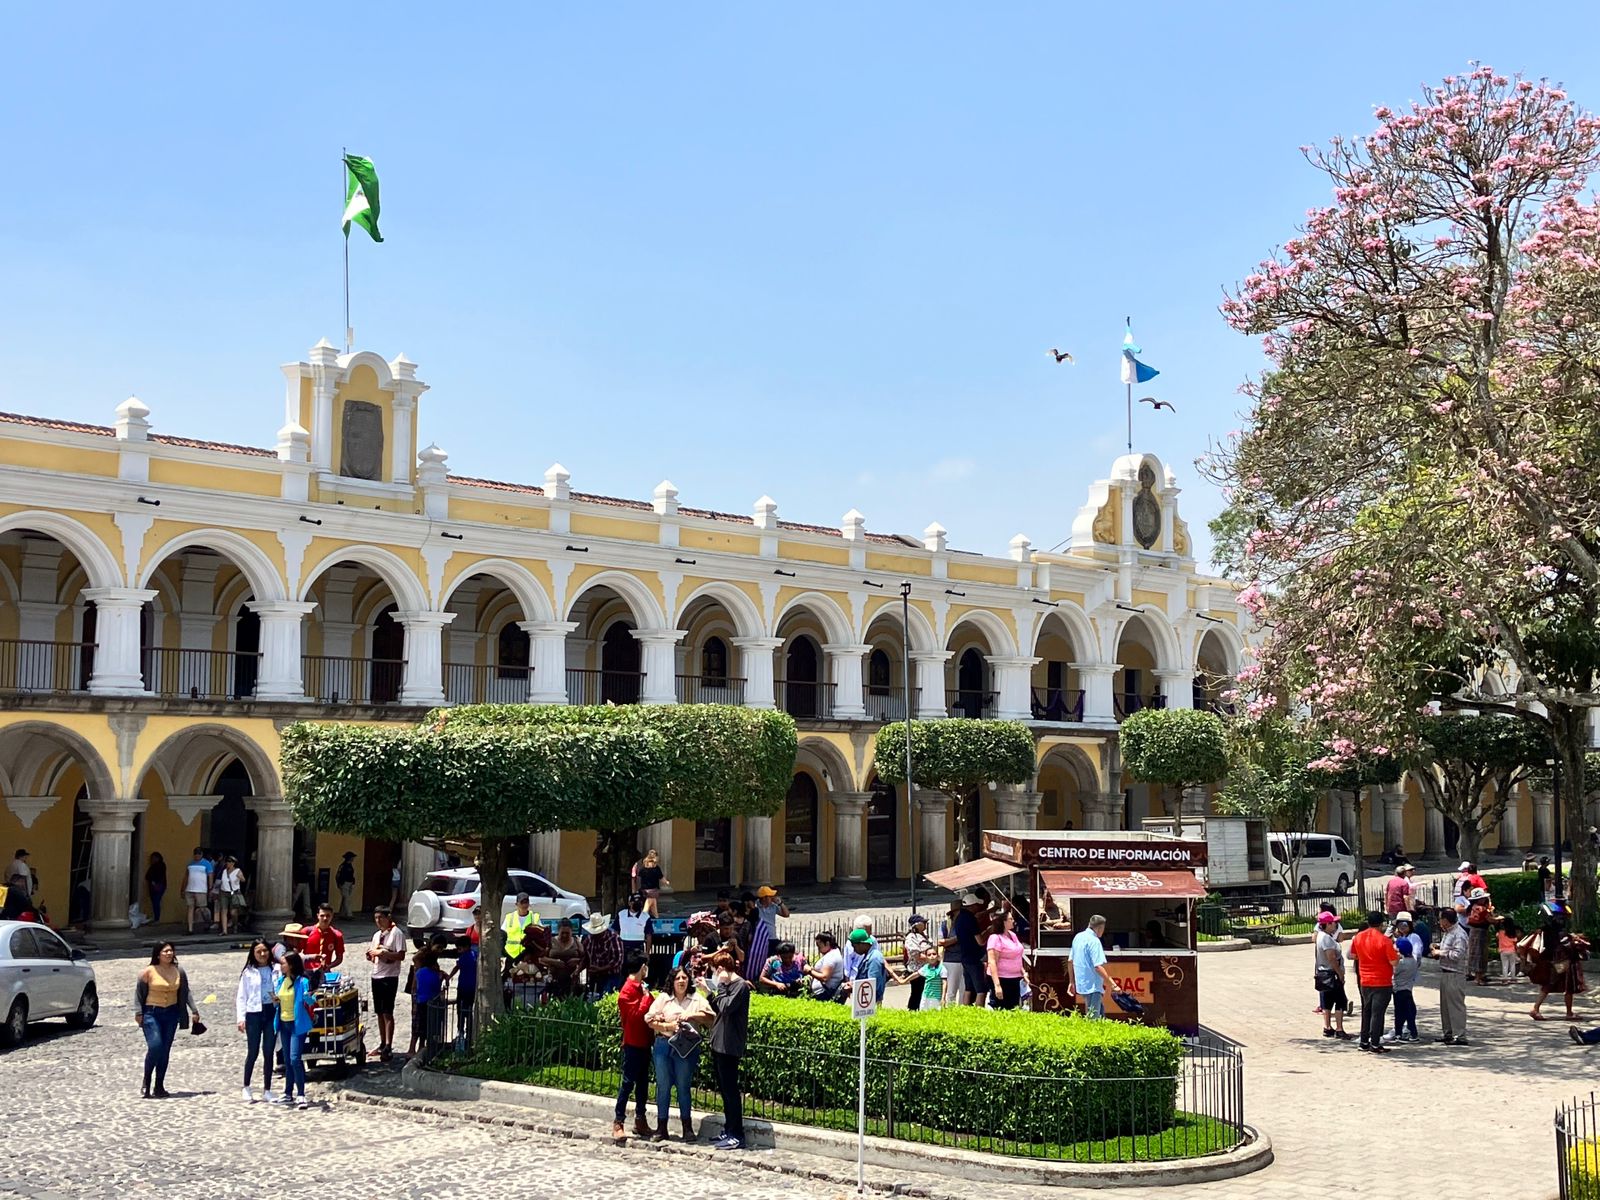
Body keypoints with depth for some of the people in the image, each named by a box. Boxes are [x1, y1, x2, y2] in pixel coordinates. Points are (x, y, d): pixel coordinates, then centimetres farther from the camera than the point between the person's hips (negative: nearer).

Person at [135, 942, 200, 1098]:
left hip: (171, 1013, 4)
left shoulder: (179, 972, 5)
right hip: (151, 1013, -4)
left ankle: (159, 1087, 11)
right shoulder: (148, 972, -6)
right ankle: (146, 1084, -1)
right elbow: (139, 993, -2)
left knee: (165, 1050, 5)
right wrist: (138, 1012, -9)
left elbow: (185, 993, 12)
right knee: (155, 1046, -16)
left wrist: (194, 1010, 7)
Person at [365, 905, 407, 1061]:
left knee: (387, 1012, -10)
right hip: (376, 976, 8)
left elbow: (401, 956, -15)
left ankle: (388, 1047, -12)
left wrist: (382, 953, -20)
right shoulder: (377, 935, 15)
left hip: (390, 977, -8)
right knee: (379, 1012, 12)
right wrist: (370, 955, -2)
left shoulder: (397, 933, -8)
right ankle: (382, 1044, 20)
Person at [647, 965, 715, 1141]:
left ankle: (687, 1128, 13)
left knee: (683, 1087, 4)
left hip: (687, 1049, -1)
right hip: (664, 1046, 1)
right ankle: (661, 1128, 13)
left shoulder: (697, 1000, 7)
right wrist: (667, 1026, -11)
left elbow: (711, 1018, -2)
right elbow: (649, 1020, 1)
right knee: (663, 1086, 5)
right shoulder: (663, 999, 7)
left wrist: (692, 1015, -13)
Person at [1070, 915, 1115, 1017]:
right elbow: (1098, 967, -24)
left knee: (1100, 1013, 19)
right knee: (1093, 1018, -6)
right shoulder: (1094, 941, -17)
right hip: (1093, 985, -9)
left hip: (1081, 984, 9)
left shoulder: (1078, 937, 10)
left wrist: (1072, 982, 24)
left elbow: (1071, 961, 17)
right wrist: (1112, 985, -22)